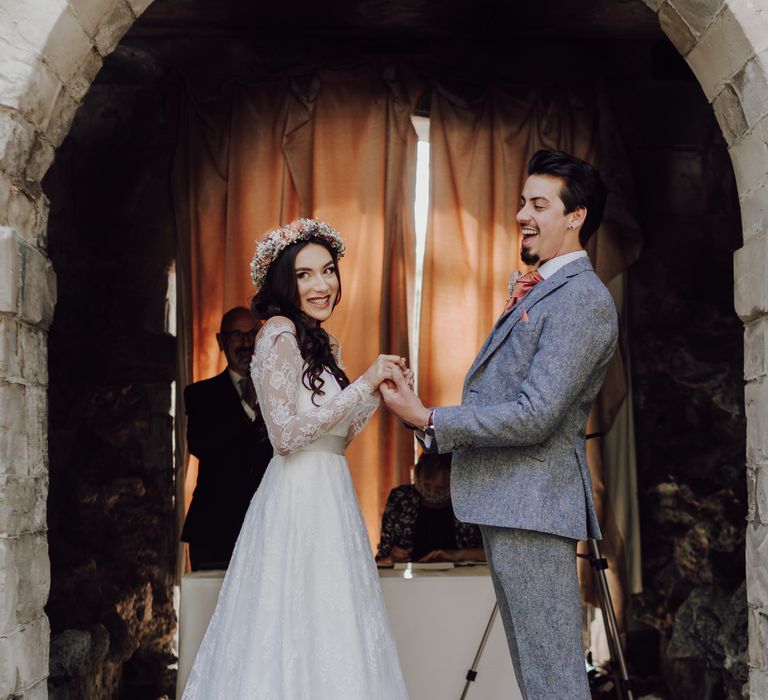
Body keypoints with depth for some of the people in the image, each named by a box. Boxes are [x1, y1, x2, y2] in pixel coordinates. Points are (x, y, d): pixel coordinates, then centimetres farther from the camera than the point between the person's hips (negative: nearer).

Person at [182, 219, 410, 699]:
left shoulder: (324, 345, 15)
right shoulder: (279, 334, -11)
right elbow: (287, 433, -18)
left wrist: (379, 392, 7)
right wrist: (364, 383, -16)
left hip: (329, 496, 9)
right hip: (299, 498, -9)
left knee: (325, 629, 10)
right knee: (301, 628, -4)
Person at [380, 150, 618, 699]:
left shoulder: (582, 298, -15)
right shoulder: (539, 289, 19)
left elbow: (534, 416, -22)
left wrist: (428, 420, -16)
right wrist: (516, 306, 13)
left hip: (533, 503, -11)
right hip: (511, 502, 11)